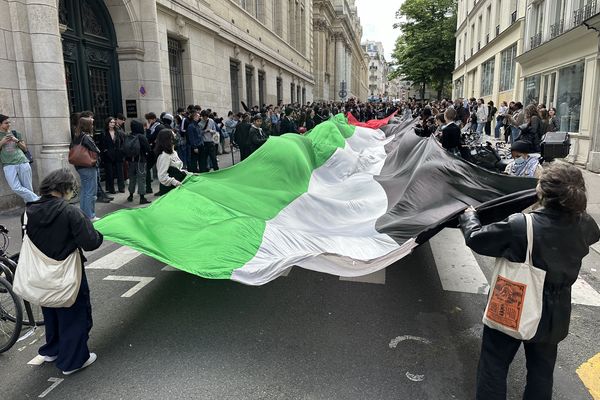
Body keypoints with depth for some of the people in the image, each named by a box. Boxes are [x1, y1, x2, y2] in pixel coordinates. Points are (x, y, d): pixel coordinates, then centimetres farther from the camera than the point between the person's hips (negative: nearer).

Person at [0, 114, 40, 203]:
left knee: (28, 188, -3)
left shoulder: (15, 133, 16)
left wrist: (17, 141, 0)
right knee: (16, 188, -18)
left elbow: (25, 149, 16)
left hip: (23, 163, 1)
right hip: (8, 165, -1)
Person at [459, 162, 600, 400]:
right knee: (542, 371, 25)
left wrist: (468, 216, 4)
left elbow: (476, 239, -16)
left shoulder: (519, 226, -29)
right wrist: (575, 204, 25)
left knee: (494, 365, 14)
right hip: (554, 316, 5)